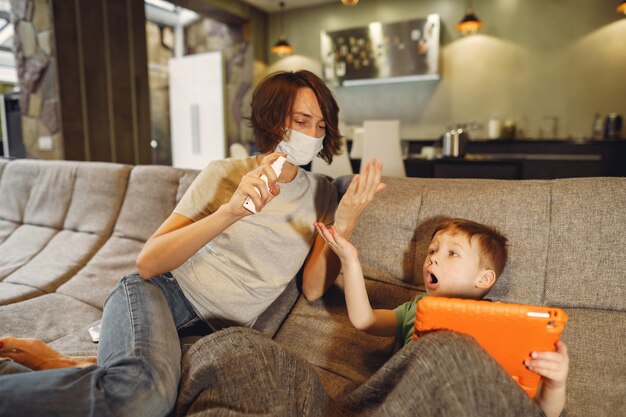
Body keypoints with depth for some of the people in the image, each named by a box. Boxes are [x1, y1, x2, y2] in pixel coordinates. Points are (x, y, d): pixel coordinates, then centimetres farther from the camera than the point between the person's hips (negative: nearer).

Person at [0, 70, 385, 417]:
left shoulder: (322, 193, 5)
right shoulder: (224, 174, -3)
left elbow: (313, 289, -2)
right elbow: (148, 263, -10)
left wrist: (346, 223, -17)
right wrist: (230, 211, -23)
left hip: (217, 331, 3)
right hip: (164, 293, -3)